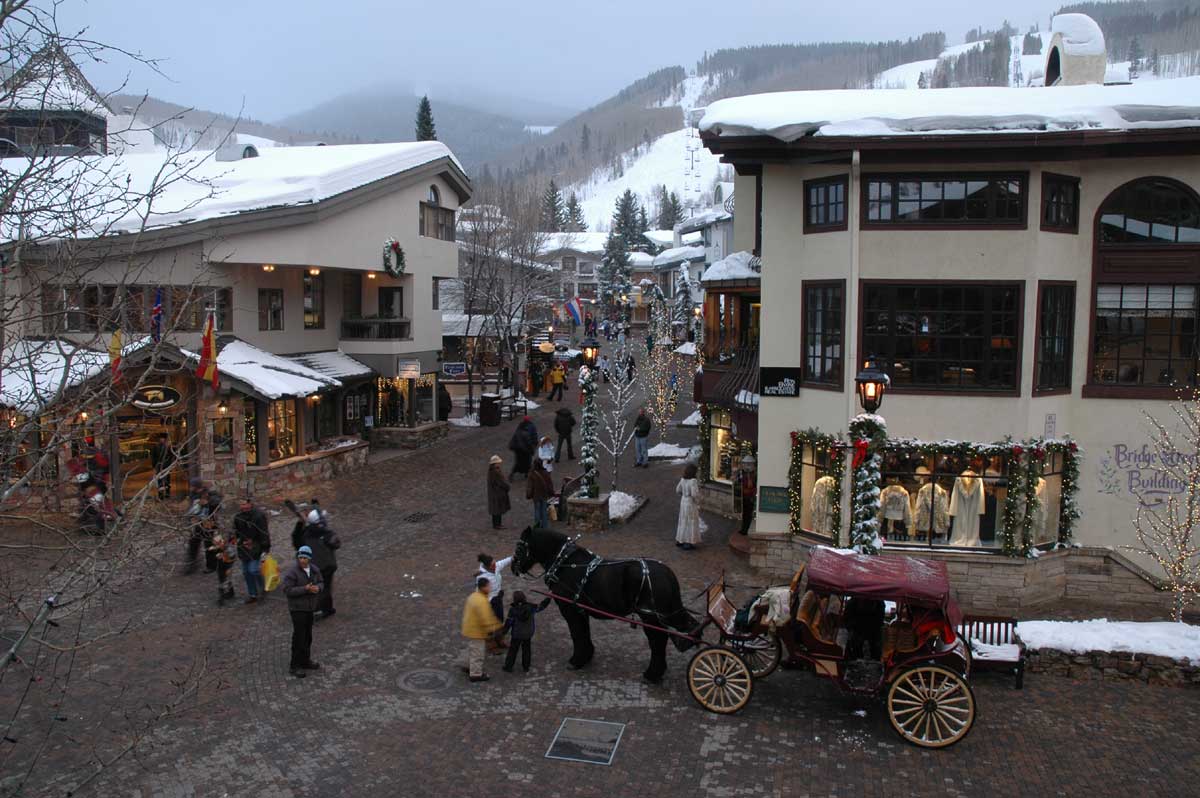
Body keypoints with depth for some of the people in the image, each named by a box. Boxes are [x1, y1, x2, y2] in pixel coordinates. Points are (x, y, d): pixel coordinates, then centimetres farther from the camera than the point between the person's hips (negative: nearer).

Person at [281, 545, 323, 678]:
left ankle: (305, 660, 31)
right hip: (297, 608, -7)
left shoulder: (314, 569, 1)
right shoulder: (292, 571, -19)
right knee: (299, 636, -4)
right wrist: (305, 589, -27)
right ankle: (295, 666, 6)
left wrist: (317, 588, -11)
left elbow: (320, 582, 12)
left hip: (309, 607, 7)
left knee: (308, 636, 16)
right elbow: (287, 590, -21)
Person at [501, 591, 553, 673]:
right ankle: (526, 667, 18)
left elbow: (508, 622, -10)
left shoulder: (513, 609, -13)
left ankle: (508, 667, 11)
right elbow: (541, 606, 0)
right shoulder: (530, 607, -7)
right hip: (528, 634, 2)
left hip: (516, 635, -2)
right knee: (526, 650, 14)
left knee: (513, 650, 8)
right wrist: (548, 598, 7)